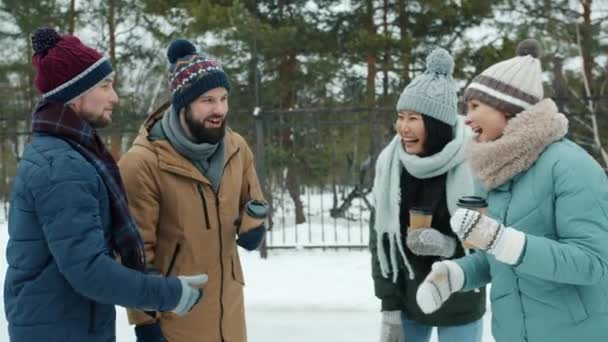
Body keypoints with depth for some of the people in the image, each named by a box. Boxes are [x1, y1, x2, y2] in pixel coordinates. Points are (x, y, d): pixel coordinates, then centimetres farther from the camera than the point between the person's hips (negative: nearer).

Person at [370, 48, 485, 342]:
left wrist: (450, 246, -25)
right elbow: (381, 239, 0)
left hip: (459, 307, -3)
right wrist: (389, 305, -2)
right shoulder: (390, 164, -6)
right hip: (407, 300, 3)